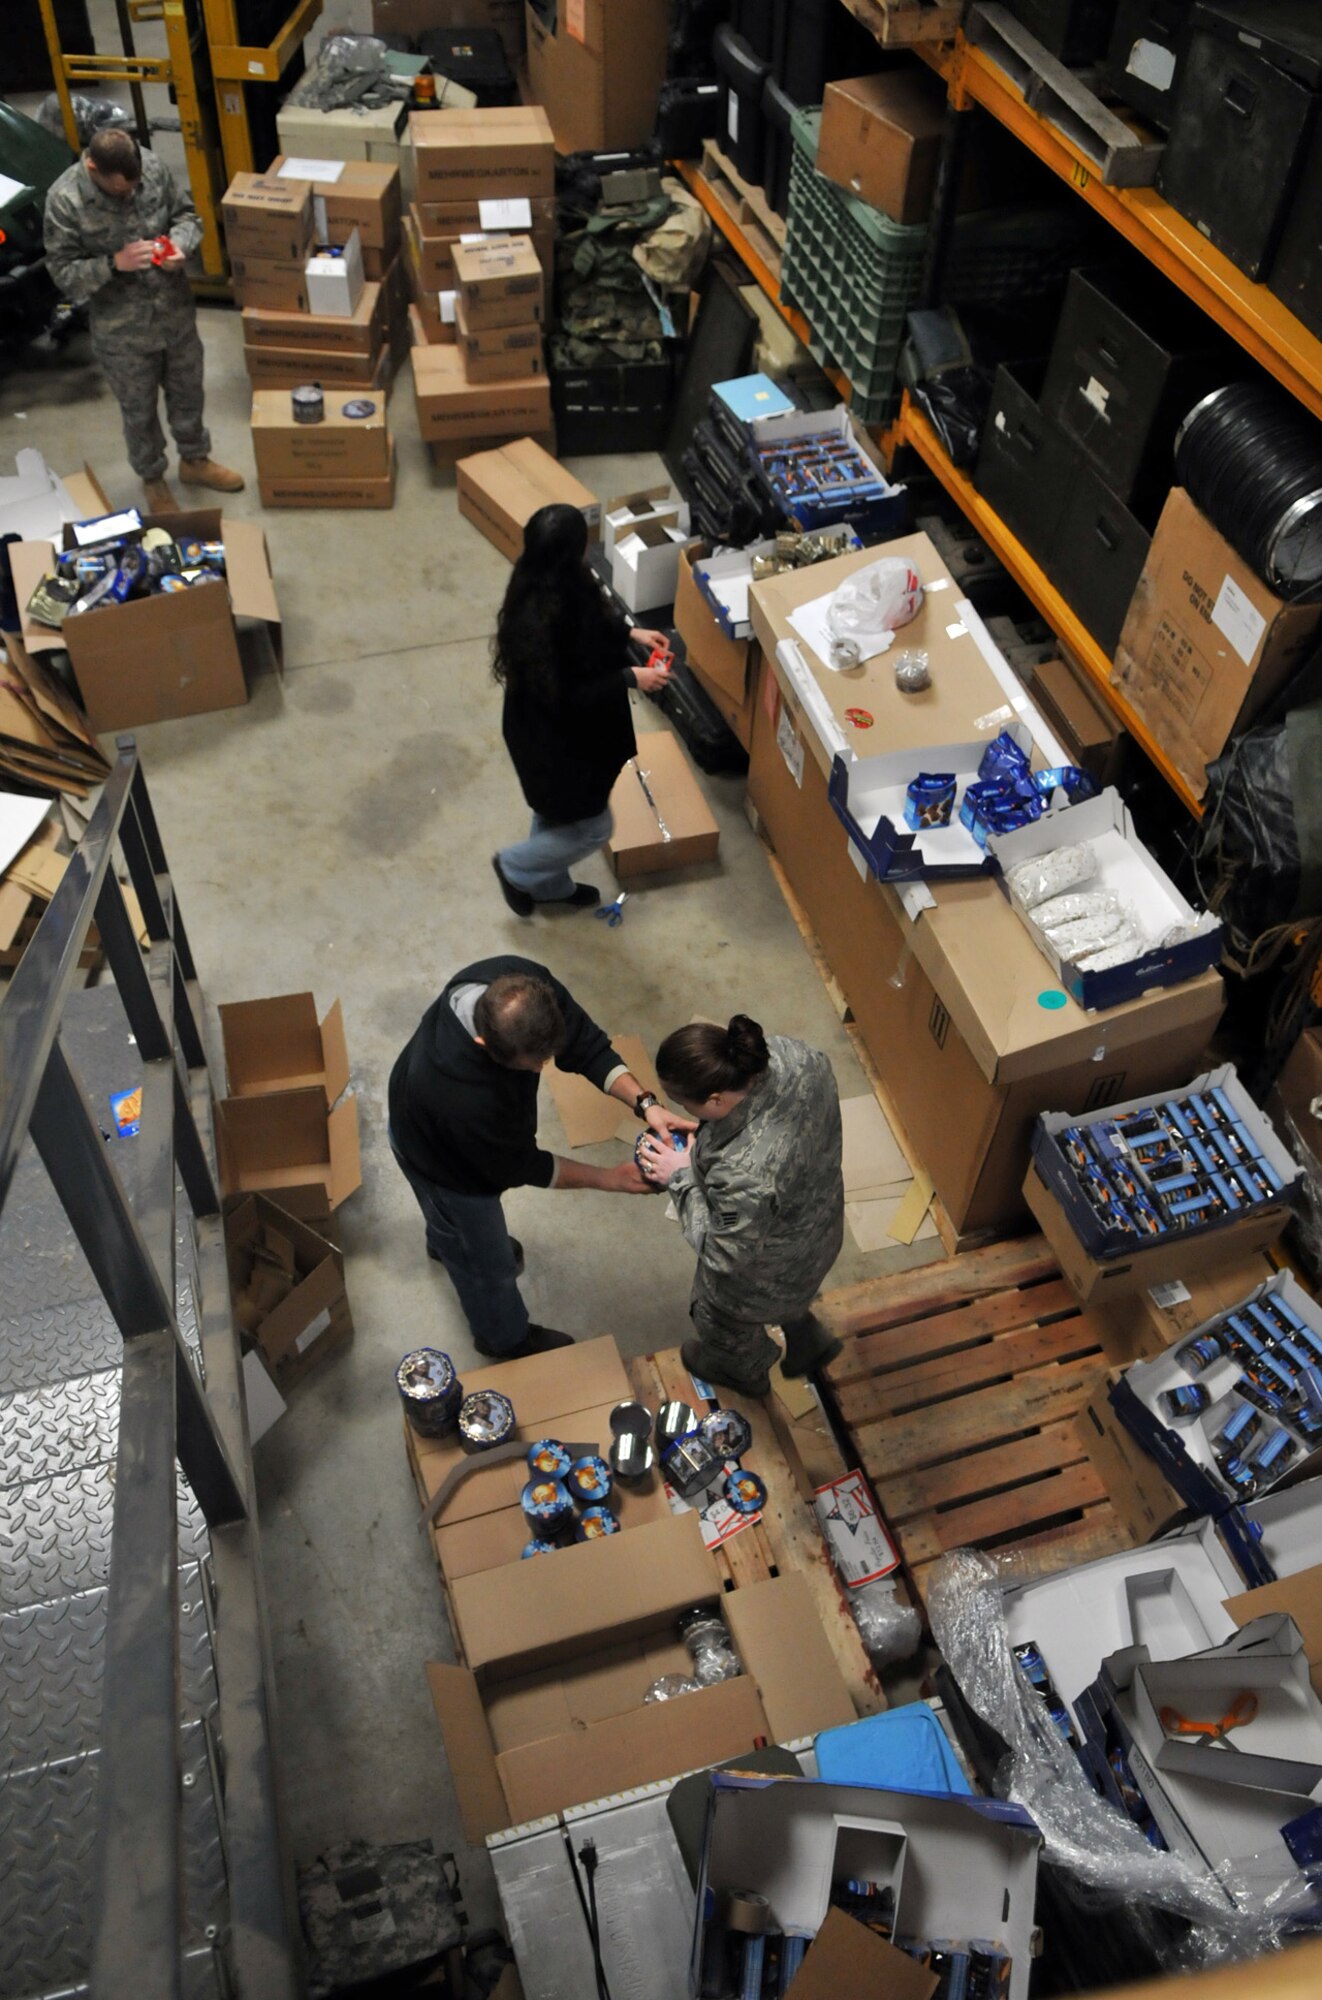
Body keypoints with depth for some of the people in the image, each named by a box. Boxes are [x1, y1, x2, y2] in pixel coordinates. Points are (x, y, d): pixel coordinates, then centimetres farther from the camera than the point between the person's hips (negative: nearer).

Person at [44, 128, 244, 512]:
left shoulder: (153, 167, -12)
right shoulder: (64, 200, -22)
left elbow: (187, 214, 3)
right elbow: (63, 272, -16)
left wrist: (180, 244, -19)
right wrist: (115, 264, -31)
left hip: (176, 312, 4)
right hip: (121, 329, -4)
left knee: (188, 393, 23)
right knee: (139, 411, 15)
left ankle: (194, 460, 49)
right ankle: (153, 480, 38)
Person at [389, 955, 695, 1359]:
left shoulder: (524, 986, -36)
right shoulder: (463, 1098, -49)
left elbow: (586, 1043, -22)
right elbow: (518, 1166, -29)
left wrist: (644, 1103, -36)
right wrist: (610, 1178, -23)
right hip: (444, 1160, -6)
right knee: (486, 1259, 22)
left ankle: (447, 1241, 73)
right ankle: (506, 1338, 52)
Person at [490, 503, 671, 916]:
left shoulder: (552, 588, -9)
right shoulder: (541, 618, -37)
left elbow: (587, 625, 13)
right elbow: (563, 696, -31)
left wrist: (630, 632, 4)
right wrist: (629, 678, -25)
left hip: (556, 730, 9)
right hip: (554, 738, -9)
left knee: (556, 814, 30)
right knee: (591, 828, 12)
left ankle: (551, 886, 53)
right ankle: (515, 867, 32)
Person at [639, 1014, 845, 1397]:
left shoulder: (746, 1175, -48)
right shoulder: (791, 1053, -28)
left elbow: (724, 1254, -28)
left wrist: (681, 1177, -20)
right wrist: (709, 1136, -5)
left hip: (765, 1271, -5)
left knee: (724, 1322, 31)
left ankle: (743, 1373, 64)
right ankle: (809, 1343, 68)